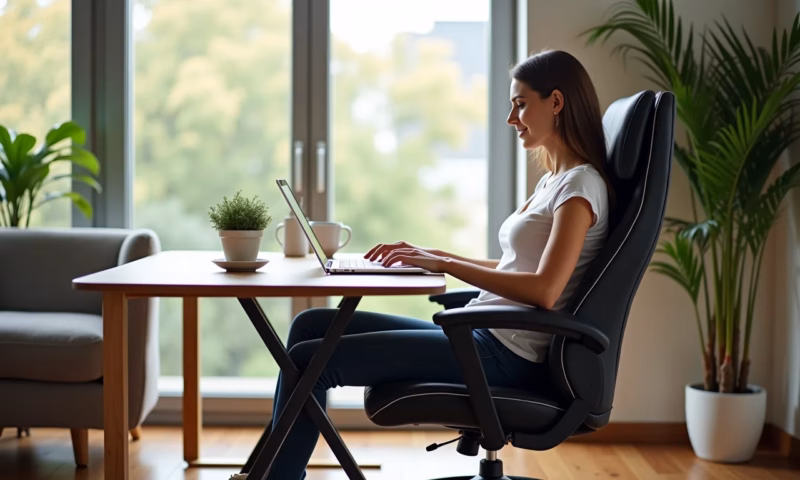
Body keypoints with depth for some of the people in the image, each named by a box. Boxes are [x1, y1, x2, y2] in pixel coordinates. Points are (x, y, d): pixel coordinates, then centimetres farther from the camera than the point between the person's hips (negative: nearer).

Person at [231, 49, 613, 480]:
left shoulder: (581, 185, -12)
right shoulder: (553, 181, 18)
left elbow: (543, 290, -23)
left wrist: (444, 264, -18)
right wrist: (430, 255, 10)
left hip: (503, 353, -10)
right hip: (479, 335, 10)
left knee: (309, 360, -13)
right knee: (310, 326, 5)